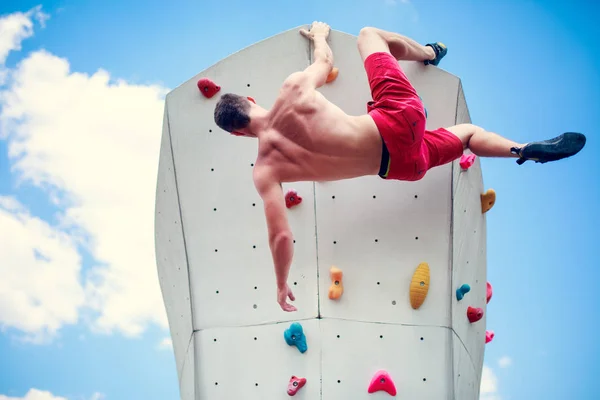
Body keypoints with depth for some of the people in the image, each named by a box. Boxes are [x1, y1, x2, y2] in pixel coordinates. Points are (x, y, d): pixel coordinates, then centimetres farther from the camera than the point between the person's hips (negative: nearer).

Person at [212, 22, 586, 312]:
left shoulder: (265, 169, -9)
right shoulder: (293, 88, -9)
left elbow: (282, 236, -14)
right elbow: (326, 59, 13)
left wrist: (282, 287, 4)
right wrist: (320, 35, 38)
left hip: (396, 165, 0)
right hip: (399, 118, 0)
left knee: (458, 138, 30)